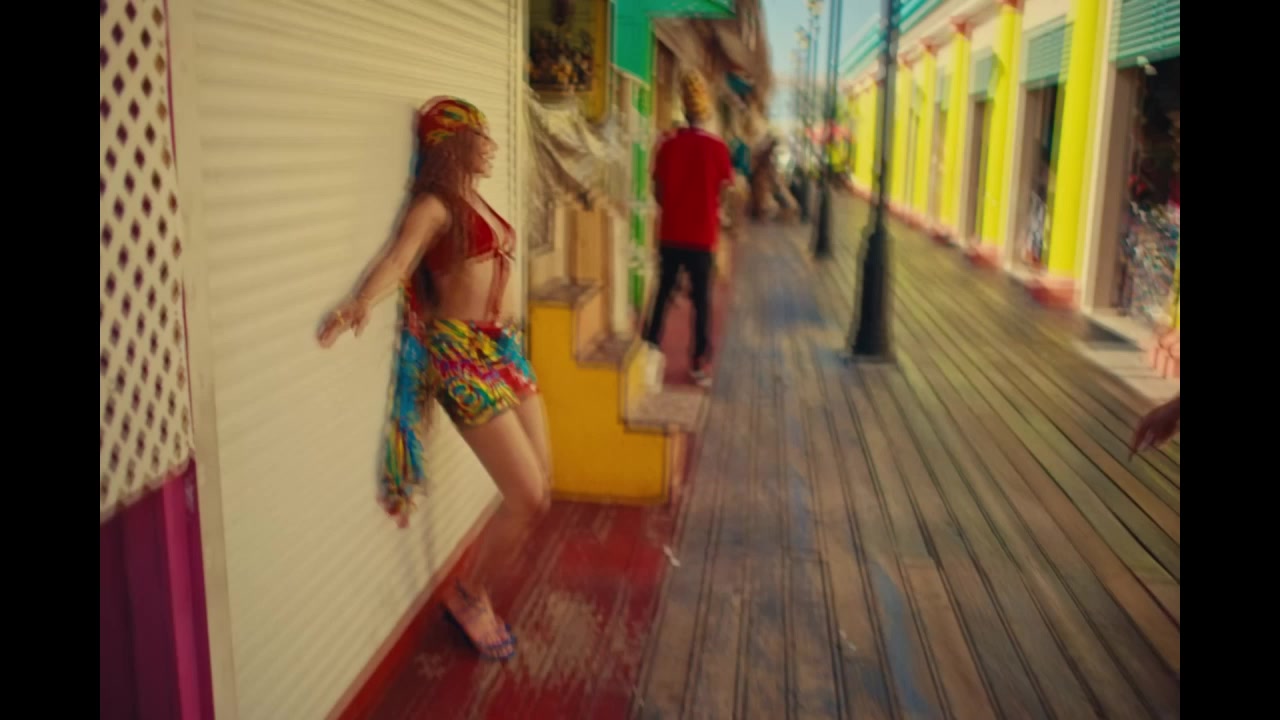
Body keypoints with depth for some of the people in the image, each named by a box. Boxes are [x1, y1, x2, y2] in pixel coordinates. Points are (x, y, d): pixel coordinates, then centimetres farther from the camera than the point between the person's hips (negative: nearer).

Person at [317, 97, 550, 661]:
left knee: (538, 490, 10)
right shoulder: (434, 205, -11)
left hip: (500, 348, 9)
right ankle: (467, 596, 17)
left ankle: (473, 592, 29)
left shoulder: (473, 201, 14)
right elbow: (399, 258, -29)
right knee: (528, 499, -9)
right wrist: (363, 300, -47)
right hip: (461, 358, -9)